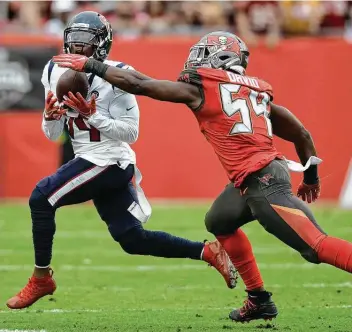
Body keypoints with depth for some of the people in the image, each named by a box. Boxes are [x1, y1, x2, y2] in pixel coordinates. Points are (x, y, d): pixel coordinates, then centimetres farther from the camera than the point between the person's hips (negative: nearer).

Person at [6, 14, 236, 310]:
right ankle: (208, 252, 18)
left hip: (109, 161, -8)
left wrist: (93, 115, -23)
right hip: (91, 162, 8)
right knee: (131, 239, 9)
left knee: (41, 198, -16)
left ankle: (42, 278, -6)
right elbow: (53, 135, 10)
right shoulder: (57, 73, 7)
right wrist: (50, 116, -11)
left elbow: (131, 133, -13)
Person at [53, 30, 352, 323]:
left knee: (316, 246, -14)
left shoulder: (200, 88, -2)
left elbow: (138, 84, 3)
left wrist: (89, 65, 12)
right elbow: (302, 134, 21)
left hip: (263, 182, -8)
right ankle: (259, 300, 28)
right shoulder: (257, 92, 17)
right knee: (219, 223, 28)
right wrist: (311, 175, 35)